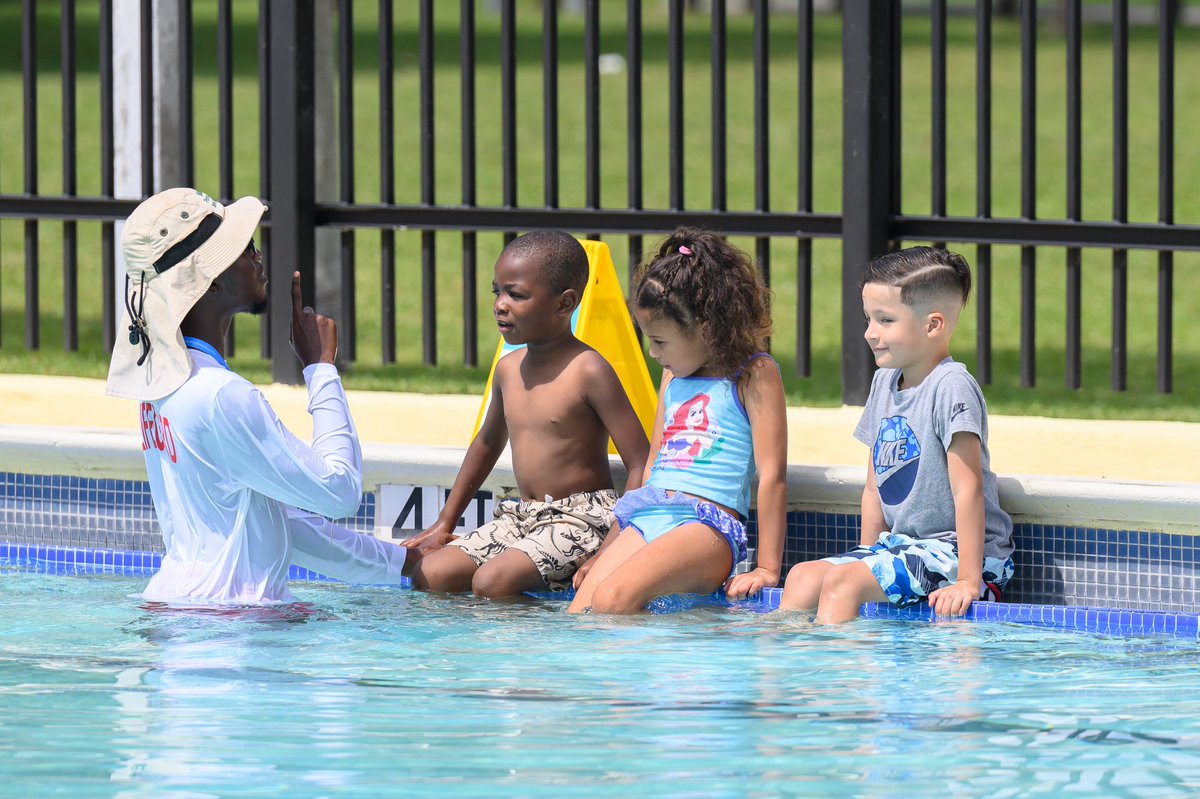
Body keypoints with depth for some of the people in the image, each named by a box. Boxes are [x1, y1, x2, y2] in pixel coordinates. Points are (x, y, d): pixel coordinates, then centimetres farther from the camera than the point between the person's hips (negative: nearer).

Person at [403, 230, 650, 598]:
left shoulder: (588, 371, -13)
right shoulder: (508, 369, 9)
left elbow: (641, 464, -14)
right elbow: (488, 442, 29)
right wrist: (445, 522, 30)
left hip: (582, 518, -7)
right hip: (521, 516, 7)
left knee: (493, 581, -32)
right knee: (430, 574, -12)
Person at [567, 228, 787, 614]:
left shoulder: (754, 375, 0)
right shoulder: (673, 379, 24)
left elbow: (772, 476, -4)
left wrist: (767, 570, -8)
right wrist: (606, 551, 27)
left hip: (708, 525, -7)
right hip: (644, 524, 7)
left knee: (613, 598, -33)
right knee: (578, 614, -20)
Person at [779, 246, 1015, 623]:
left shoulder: (951, 386, -17)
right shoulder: (884, 382, 11)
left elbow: (967, 488, -22)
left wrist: (968, 581, -26)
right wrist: (867, 555, 11)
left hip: (954, 550, -9)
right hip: (901, 544, 9)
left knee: (842, 581, -23)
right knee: (803, 576, -4)